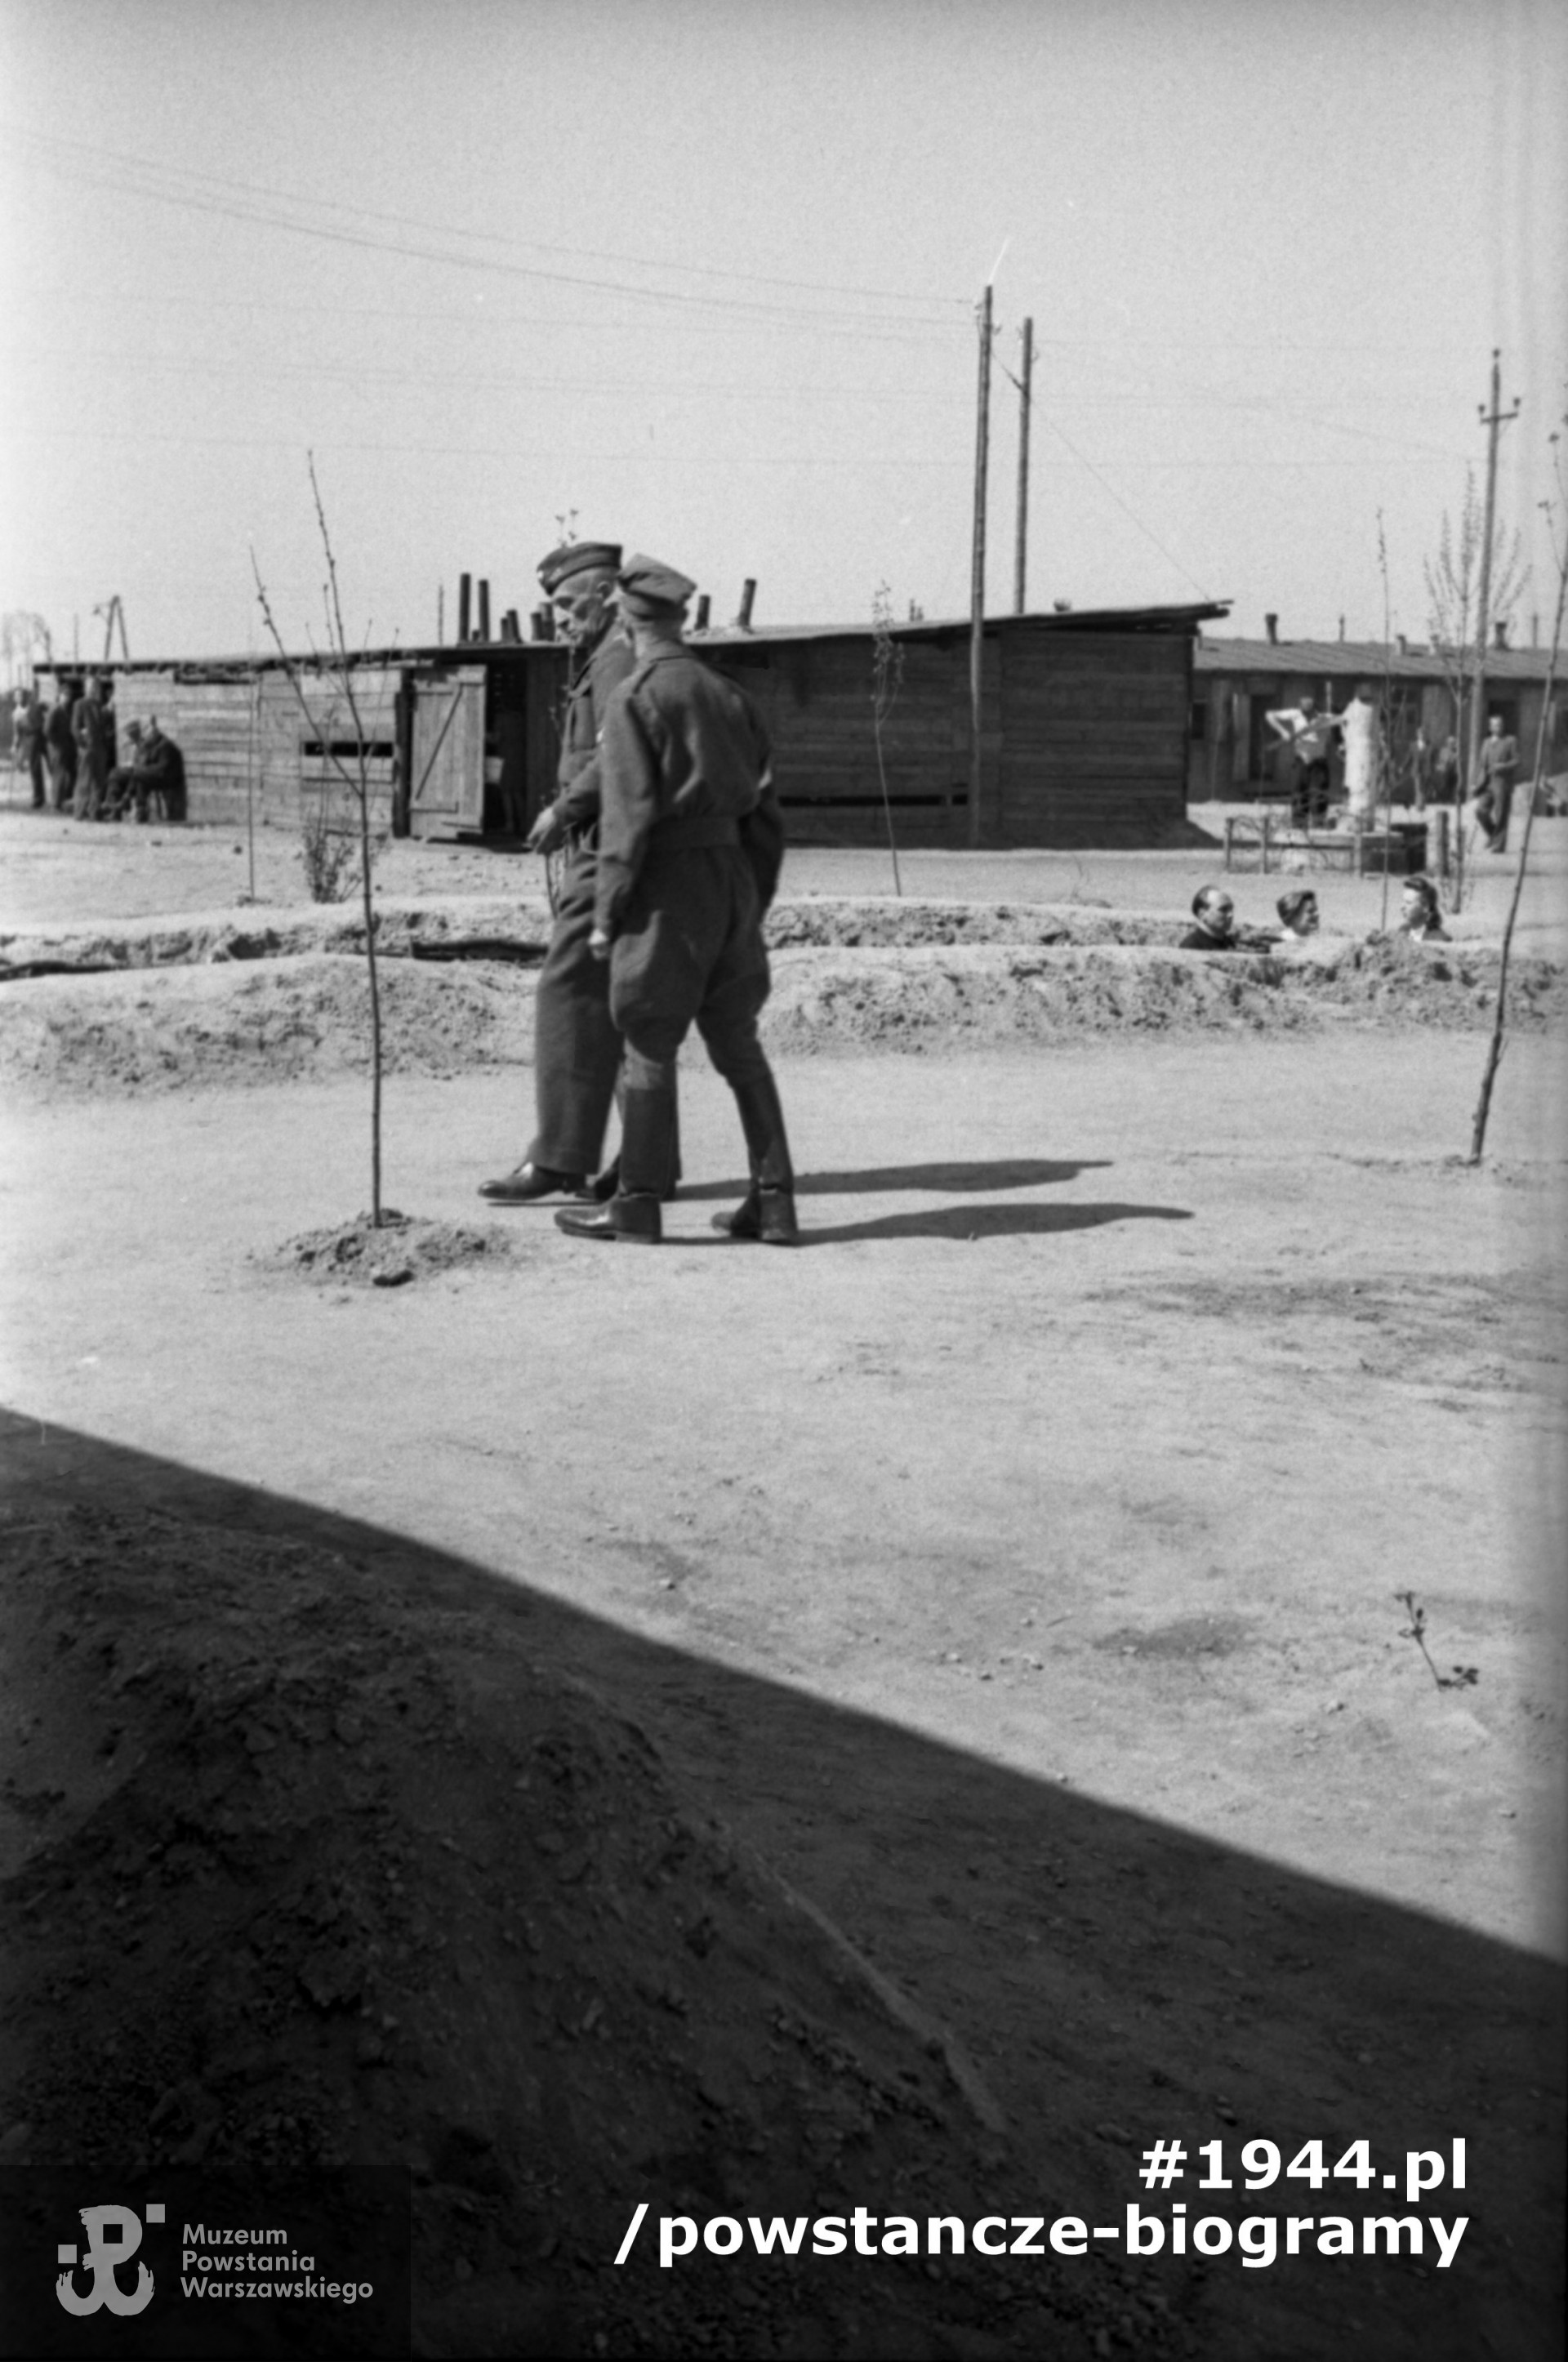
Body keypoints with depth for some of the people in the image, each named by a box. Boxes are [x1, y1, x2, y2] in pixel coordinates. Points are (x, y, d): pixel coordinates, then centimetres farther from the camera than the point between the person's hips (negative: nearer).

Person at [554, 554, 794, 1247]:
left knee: (649, 1047, 2)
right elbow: (763, 813, 12)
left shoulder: (635, 700, -9)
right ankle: (773, 1203, 12)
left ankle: (637, 1205, 9)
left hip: (668, 884, -6)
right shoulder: (728, 696, 11)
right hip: (731, 876, 7)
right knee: (738, 1045, 12)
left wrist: (606, 915, -11)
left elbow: (628, 817, -15)